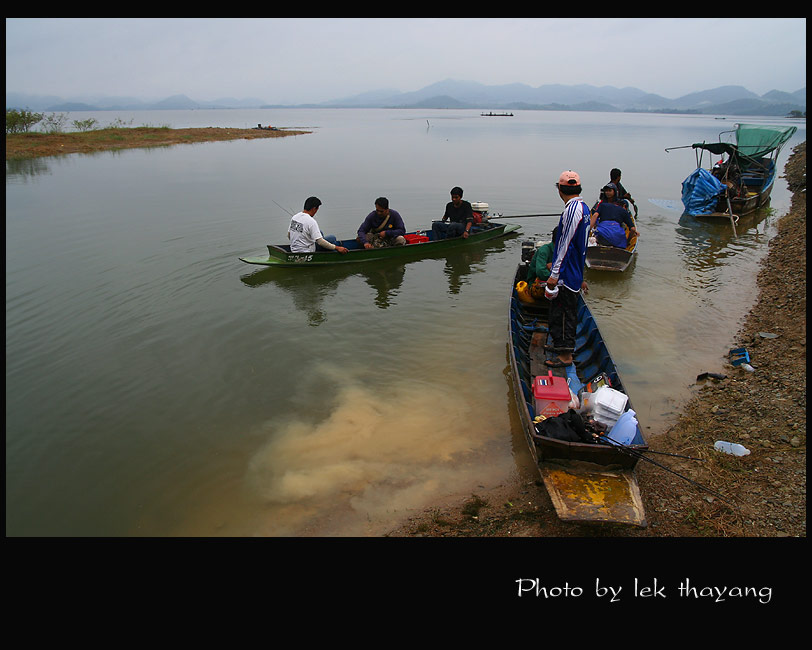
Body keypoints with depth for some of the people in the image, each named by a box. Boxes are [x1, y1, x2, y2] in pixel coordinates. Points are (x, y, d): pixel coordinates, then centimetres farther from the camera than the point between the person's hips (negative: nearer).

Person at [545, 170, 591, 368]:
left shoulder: (572, 209, -20)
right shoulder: (584, 207, 11)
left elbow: (565, 244, -22)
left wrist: (554, 274, -21)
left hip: (566, 275, -10)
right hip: (575, 271, 10)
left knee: (563, 313, -4)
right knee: (568, 311, 19)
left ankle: (565, 355, 2)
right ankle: (562, 344, 33)